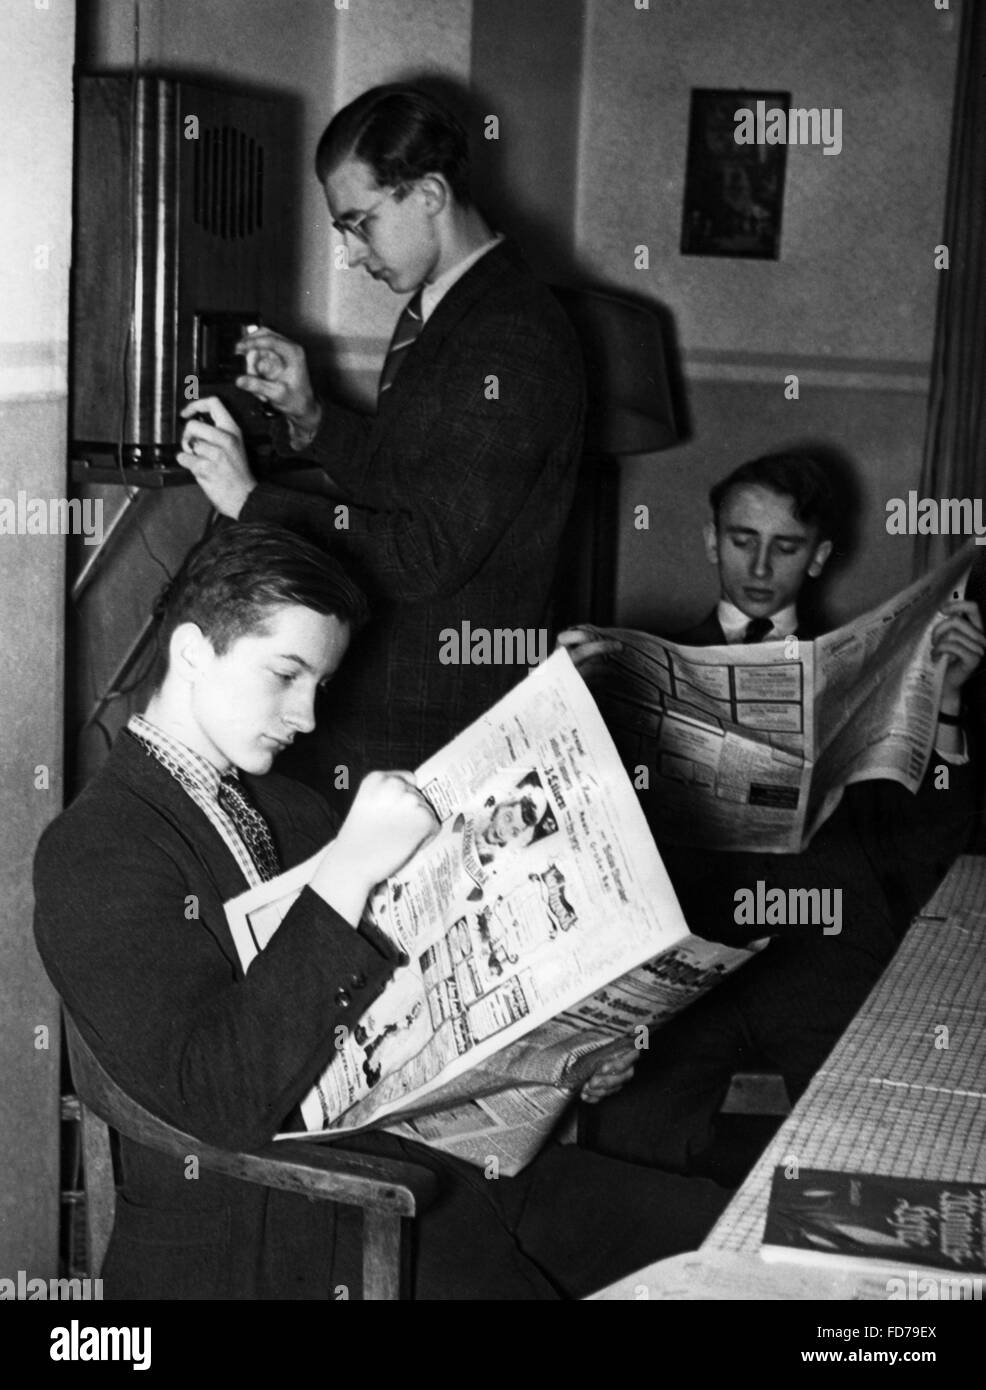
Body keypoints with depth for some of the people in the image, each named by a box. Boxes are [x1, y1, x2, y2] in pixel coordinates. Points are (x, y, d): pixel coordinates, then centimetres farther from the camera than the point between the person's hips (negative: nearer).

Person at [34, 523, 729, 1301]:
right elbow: (217, 1105, -21)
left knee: (707, 1232, -5)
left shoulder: (291, 810, 16)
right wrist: (346, 871, -23)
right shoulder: (91, 854, -9)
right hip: (271, 1234, -7)